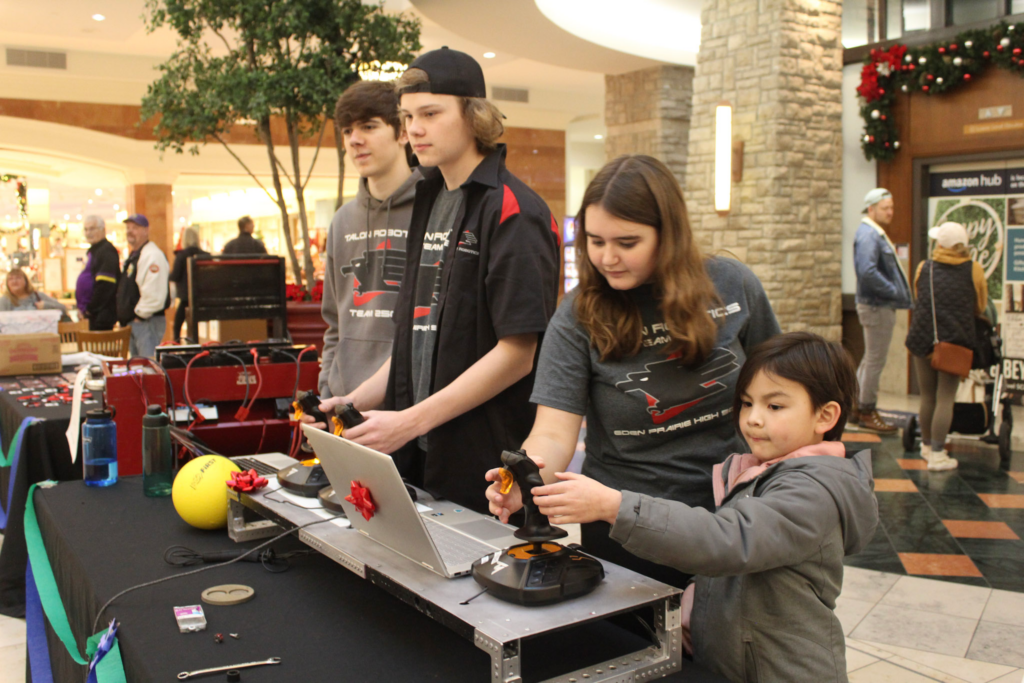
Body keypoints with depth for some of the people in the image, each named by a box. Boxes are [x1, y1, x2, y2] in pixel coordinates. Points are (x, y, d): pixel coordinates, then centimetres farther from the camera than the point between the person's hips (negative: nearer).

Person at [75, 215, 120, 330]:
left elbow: (105, 285, -22)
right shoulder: (93, 251, 19)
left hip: (102, 313, -10)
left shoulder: (107, 251, -13)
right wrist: (84, 307, 14)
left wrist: (90, 308, -17)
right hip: (95, 313, 10)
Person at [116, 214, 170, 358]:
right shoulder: (134, 256, 19)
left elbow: (154, 293, -26)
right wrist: (125, 319, 18)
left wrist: (140, 315, -18)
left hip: (147, 323, -11)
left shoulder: (152, 255, -16)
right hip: (133, 323, 11)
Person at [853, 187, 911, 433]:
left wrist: (899, 293, 8)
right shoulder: (868, 235, -17)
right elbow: (867, 272, -29)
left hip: (880, 305, 11)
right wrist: (894, 291, -21)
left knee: (871, 358, 17)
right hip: (876, 306, -11)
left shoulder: (876, 233, 16)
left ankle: (858, 407, 26)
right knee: (875, 360, -3)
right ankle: (867, 412, 6)